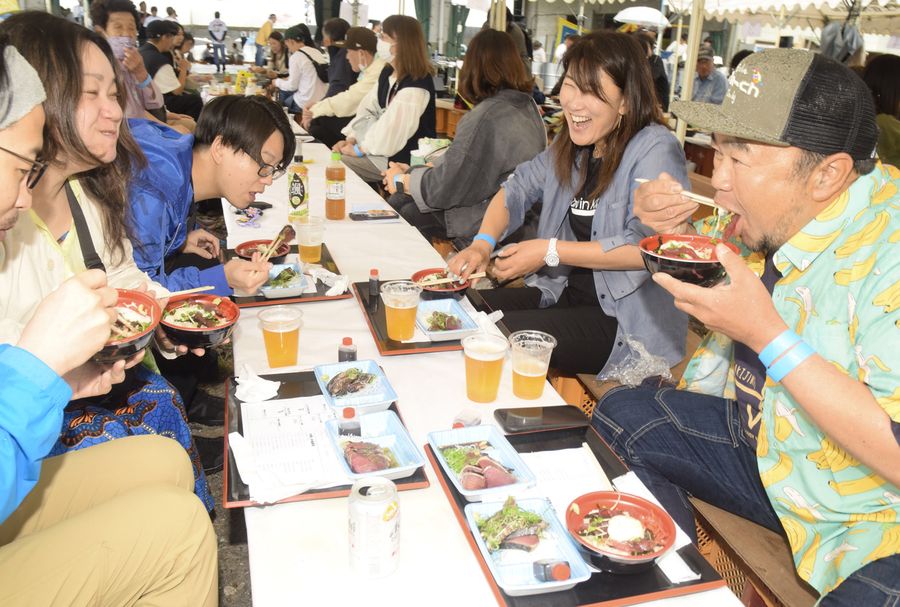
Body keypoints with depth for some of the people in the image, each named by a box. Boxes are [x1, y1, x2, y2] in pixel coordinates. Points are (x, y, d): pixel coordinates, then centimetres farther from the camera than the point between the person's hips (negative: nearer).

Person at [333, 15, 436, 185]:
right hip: (380, 147, 9)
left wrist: (359, 149, -16)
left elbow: (392, 130, -27)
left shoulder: (415, 86, -23)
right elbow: (369, 109, 8)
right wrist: (351, 139, -6)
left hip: (404, 159, -9)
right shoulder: (388, 73, 9)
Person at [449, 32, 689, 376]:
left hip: (628, 322, -7)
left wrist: (551, 252, -22)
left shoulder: (656, 149, -15)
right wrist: (483, 243, -4)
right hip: (566, 293, 8)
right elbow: (515, 190, 15)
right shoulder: (569, 146, 10)